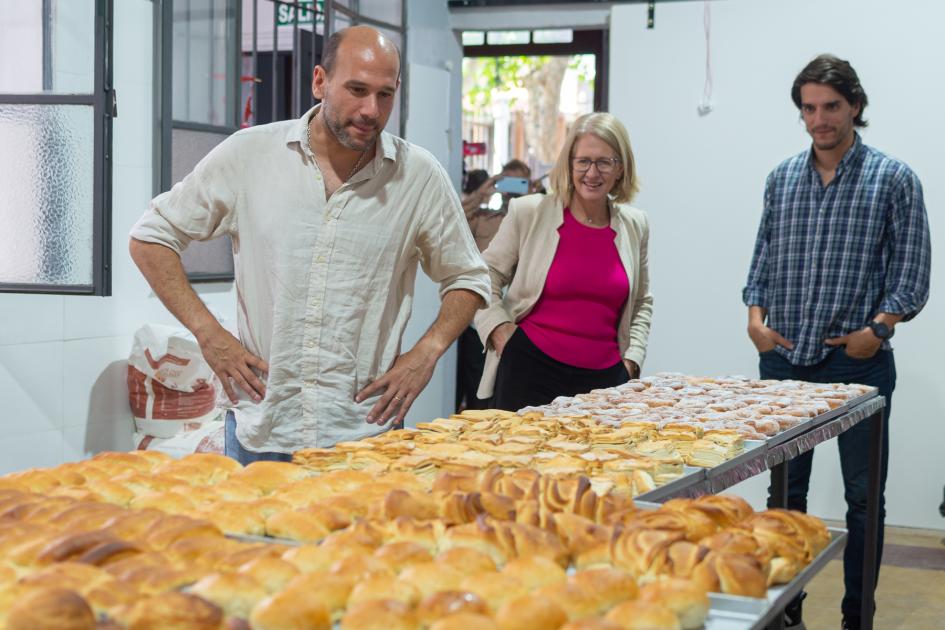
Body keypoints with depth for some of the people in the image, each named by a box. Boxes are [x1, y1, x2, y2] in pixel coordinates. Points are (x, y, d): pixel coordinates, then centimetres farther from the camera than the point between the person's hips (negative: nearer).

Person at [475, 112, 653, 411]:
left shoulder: (635, 225, 9)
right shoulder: (529, 212, -1)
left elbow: (641, 302, 21)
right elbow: (485, 278, 5)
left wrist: (631, 359, 11)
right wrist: (501, 331, -6)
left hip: (604, 376, 3)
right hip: (531, 369, -3)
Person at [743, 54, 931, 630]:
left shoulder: (893, 179, -2)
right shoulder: (782, 178, 9)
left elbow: (912, 272, -4)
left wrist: (878, 328, -15)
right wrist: (757, 316, -1)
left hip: (857, 364, -3)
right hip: (784, 361, 4)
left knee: (863, 497, 5)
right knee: (785, 494, 11)